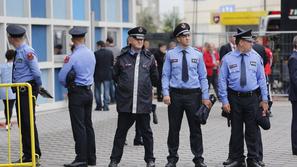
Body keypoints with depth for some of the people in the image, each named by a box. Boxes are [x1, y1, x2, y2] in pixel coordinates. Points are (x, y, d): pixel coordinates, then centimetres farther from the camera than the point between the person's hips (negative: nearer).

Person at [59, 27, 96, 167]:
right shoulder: (91, 54, 5)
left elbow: (61, 77, -13)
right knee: (88, 125, 12)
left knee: (79, 127, -4)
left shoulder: (73, 57, -16)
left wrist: (68, 85, 7)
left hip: (76, 93, -7)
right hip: (89, 91, 7)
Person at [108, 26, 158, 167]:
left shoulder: (149, 58, 4)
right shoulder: (122, 57, 2)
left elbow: (154, 78, 13)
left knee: (146, 132, 9)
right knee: (121, 131, 7)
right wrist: (124, 85, 11)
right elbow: (115, 75, 13)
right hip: (125, 102, 0)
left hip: (143, 101, 0)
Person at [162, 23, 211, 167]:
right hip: (175, 94, 0)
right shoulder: (170, 54, 2)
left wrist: (205, 97, -1)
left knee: (195, 128, 5)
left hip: (194, 94, 0)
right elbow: (165, 75, 2)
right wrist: (166, 93, -10)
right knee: (174, 128, 8)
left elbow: (203, 77, 4)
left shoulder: (197, 55, 4)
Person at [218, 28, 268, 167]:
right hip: (235, 98, -1)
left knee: (252, 130, 4)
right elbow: (222, 81, -1)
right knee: (236, 130, 8)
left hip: (252, 98, 1)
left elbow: (261, 79, 5)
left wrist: (264, 99, 2)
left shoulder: (256, 57, 3)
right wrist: (224, 101, -6)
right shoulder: (227, 59, -3)